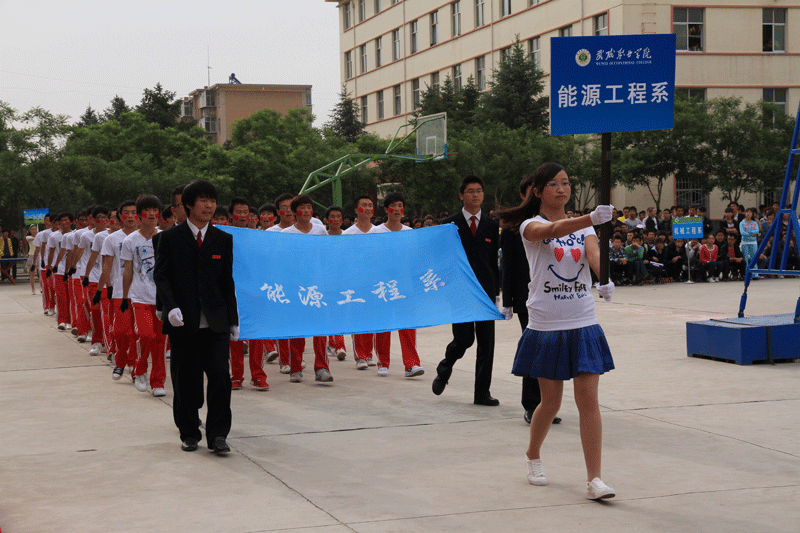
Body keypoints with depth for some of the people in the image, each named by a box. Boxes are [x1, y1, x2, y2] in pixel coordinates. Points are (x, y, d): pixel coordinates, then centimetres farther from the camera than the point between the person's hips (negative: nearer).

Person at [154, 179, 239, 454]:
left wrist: (233, 319, 12)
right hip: (183, 322, -1)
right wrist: (170, 307, -17)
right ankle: (189, 433, 20)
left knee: (220, 375, -9)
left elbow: (227, 281, 13)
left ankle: (217, 434, 0)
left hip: (215, 322, 1)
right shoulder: (170, 238, 2)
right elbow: (161, 276, -1)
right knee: (185, 381, 5)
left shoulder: (223, 239, 10)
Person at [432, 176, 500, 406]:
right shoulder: (450, 224, 2)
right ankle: (444, 370, 24)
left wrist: (494, 291, 7)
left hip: (485, 292, 3)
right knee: (464, 339, -7)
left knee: (486, 342, 1)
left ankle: (482, 392, 8)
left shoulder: (492, 225, 10)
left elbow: (494, 261, 12)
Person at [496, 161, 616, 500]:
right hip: (546, 327, -3)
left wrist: (605, 279, -34)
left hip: (584, 325, 3)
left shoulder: (583, 227, 8)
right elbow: (554, 229, -28)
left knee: (589, 400, -5)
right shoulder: (531, 225, -5)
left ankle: (594, 479, -3)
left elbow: (594, 254, -11)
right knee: (550, 402, 7)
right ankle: (533, 457, 35)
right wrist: (591, 218, -46)